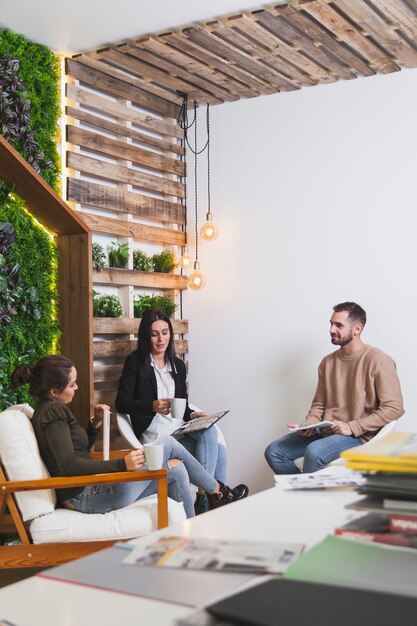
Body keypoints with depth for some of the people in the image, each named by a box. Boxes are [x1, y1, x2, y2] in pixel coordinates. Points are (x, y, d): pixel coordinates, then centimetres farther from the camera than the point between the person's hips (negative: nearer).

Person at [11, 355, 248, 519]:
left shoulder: (51, 410, 16)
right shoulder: (52, 411, -15)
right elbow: (68, 466, -25)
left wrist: (95, 424, 8)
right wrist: (122, 464, -30)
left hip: (91, 490, 10)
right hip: (86, 497, -10)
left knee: (175, 468, 6)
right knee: (168, 445, -6)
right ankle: (218, 492, 14)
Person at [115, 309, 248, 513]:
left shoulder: (178, 365, 18)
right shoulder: (135, 362, 1)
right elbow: (121, 403, -7)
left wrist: (192, 414, -3)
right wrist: (152, 406, -23)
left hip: (180, 429, 6)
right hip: (154, 434, -6)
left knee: (209, 432, -26)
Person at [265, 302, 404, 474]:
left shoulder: (378, 361, -8)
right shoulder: (328, 362, 12)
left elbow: (394, 408, -13)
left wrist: (352, 427, -17)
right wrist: (310, 423, -4)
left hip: (359, 435, -7)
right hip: (325, 432, 7)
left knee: (314, 452, -33)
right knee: (273, 451, -9)